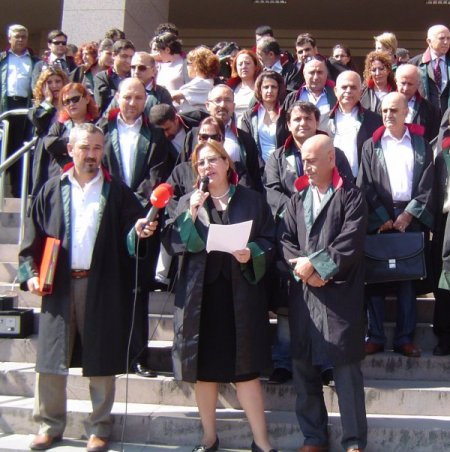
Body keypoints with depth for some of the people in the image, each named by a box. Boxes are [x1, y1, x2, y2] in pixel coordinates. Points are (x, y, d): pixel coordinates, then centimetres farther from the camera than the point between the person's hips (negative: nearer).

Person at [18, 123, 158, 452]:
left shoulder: (117, 192, 5)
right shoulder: (52, 190, 9)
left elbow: (129, 235, 2)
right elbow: (34, 237, 10)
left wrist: (139, 230, -20)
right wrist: (31, 273, -1)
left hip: (102, 287, -1)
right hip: (58, 285, 2)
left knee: (101, 361, 4)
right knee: (52, 359, 5)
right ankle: (50, 425, 20)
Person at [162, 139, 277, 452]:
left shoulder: (252, 200, 6)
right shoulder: (188, 202, 10)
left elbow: (269, 242, 4)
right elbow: (172, 242, -1)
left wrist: (251, 254, -15)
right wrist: (192, 214, -12)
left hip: (241, 294, -2)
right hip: (200, 294, 2)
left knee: (245, 369, 0)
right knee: (204, 368, 8)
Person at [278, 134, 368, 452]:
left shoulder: (351, 196, 0)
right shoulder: (297, 199, 14)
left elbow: (350, 244, -11)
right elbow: (285, 240, 4)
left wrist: (314, 264, -14)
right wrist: (306, 269, -12)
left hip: (340, 295, -5)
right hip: (303, 294, 5)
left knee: (346, 371, 0)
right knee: (304, 368, 9)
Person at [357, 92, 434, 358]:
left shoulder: (421, 144, 9)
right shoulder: (372, 145, 8)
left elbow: (428, 184, 2)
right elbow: (366, 185, 1)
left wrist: (409, 214, -8)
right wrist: (383, 217, -7)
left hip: (412, 217, 0)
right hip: (379, 218, 0)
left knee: (409, 277, 3)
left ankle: (405, 338, 9)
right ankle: (375, 336, 7)